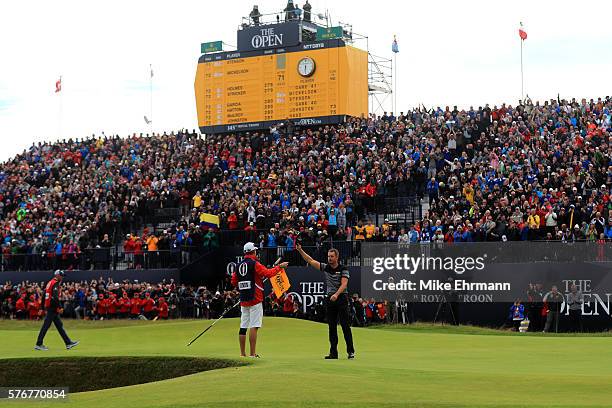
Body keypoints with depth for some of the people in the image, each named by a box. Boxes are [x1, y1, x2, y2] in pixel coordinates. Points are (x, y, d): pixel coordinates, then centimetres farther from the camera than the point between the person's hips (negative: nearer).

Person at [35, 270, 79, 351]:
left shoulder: (50, 283, 17)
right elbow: (55, 297, -23)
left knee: (59, 325, 10)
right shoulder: (55, 283, -12)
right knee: (46, 325, -6)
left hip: (48, 307, 10)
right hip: (53, 308, -10)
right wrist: (59, 308, -23)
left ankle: (68, 343, 12)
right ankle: (39, 344, -4)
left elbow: (44, 295, 20)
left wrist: (43, 307, 21)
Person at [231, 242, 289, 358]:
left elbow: (234, 282, 14)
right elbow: (268, 273, -16)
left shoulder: (239, 265, 10)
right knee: (254, 326, -7)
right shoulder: (254, 264, -8)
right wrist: (280, 266, -5)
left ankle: (242, 353, 9)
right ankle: (252, 353, -10)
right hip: (255, 299, -6)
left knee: (243, 326, 8)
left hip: (243, 300, 7)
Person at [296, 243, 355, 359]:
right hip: (330, 299, 5)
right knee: (332, 327, 5)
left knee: (345, 326, -6)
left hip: (341, 298, -5)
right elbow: (310, 260, 9)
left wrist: (336, 294, -29)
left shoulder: (343, 269, -4)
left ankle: (350, 351, -2)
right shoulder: (325, 267, 9)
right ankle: (333, 353, 7)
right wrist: (300, 250, 0)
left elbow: (344, 284, -15)